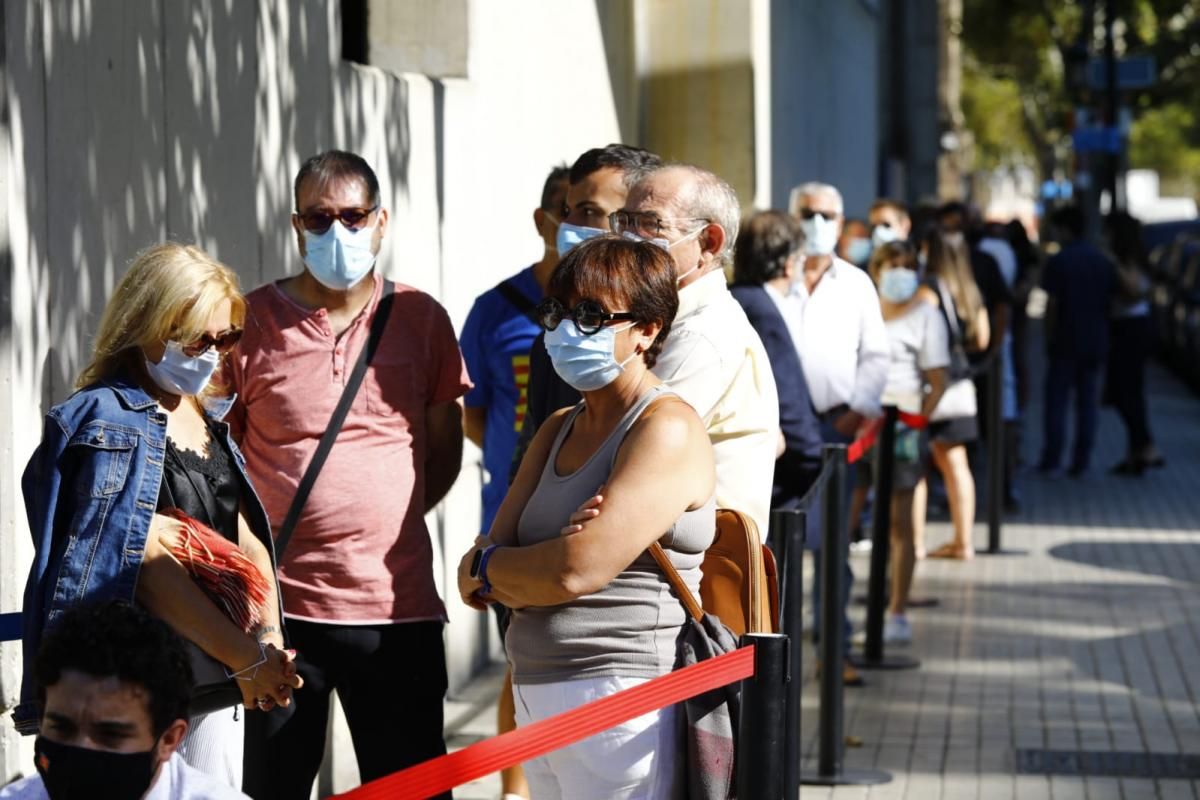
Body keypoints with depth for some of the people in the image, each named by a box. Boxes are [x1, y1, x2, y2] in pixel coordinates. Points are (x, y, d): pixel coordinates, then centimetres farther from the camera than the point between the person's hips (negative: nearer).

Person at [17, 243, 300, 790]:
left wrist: (269, 639, -7)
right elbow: (151, 564, -17)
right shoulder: (106, 421, -10)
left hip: (218, 683, 8)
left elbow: (250, 544, 11)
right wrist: (246, 658, -17)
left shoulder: (211, 422, 15)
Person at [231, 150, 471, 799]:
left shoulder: (421, 319, 5)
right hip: (281, 606, -1)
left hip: (399, 604, 1)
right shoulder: (251, 320, -1)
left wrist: (379, 525, 4)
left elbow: (444, 452, 13)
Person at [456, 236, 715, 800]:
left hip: (621, 701, -8)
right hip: (537, 701, 8)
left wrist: (484, 567, 0)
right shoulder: (557, 432, 16)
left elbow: (576, 571, -20)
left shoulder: (667, 429, -10)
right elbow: (475, 584, 8)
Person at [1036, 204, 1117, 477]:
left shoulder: (1058, 261, -10)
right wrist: (1103, 336, 15)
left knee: (1056, 402, 3)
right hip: (1096, 342, 5)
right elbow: (1111, 301, 9)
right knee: (1088, 401, 7)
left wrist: (1049, 338, -3)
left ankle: (1052, 461, 3)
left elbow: (1052, 304, -12)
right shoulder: (1104, 262, 7)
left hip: (1066, 342, -5)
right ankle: (1081, 462, 6)